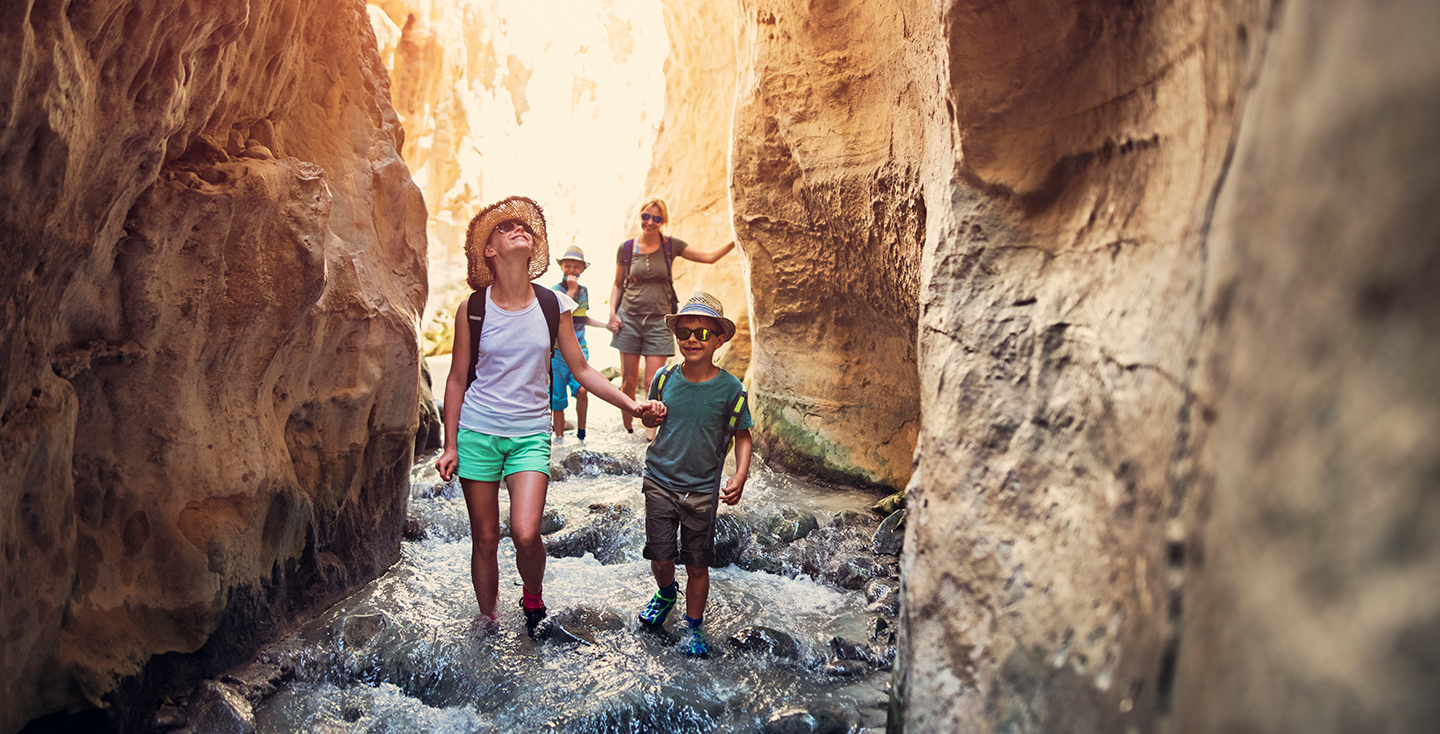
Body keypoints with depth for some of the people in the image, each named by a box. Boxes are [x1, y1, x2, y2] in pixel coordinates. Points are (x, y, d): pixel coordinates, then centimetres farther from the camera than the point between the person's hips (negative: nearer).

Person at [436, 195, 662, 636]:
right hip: (478, 432, 0)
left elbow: (580, 370, 6)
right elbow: (457, 379, 4)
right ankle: (487, 624, 28)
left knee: (525, 533, -16)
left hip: (531, 433, 0)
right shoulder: (473, 309, -3)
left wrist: (630, 404, -2)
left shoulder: (554, 305, -1)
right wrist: (450, 446, 3)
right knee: (485, 538, 6)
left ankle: (533, 598, 15)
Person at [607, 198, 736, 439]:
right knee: (629, 380, 4)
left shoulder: (671, 246, 1)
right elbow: (618, 285, 12)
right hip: (629, 319, 1)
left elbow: (709, 257, 2)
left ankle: (651, 429, 7)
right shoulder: (627, 248, 2)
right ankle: (626, 422, 26)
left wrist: (736, 240, -8)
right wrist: (612, 313, 0)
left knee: (654, 382, -5)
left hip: (658, 321, -1)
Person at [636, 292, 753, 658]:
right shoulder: (665, 379, -2)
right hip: (660, 482, 2)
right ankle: (665, 593, 39)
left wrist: (740, 477, -13)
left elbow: (742, 436, 1)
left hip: (703, 490, -1)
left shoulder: (730, 389, -8)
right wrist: (649, 417, -9)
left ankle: (694, 627, 28)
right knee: (660, 557, 5)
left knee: (697, 565, 6)